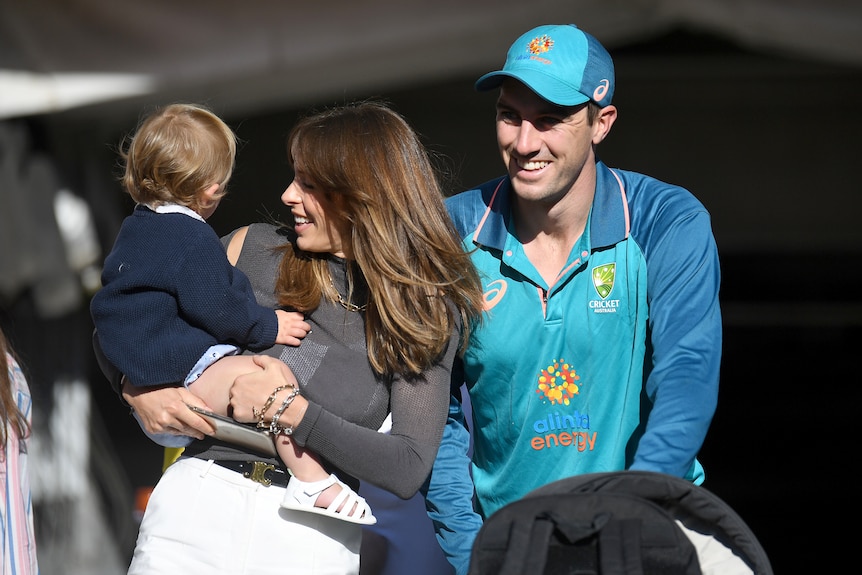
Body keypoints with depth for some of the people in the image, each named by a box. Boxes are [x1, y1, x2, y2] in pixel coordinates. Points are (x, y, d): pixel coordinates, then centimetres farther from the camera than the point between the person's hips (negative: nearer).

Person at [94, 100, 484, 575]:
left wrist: (290, 411, -16)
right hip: (197, 508, 2)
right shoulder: (254, 248, 5)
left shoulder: (426, 313, -1)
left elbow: (408, 470, -10)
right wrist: (137, 389, -7)